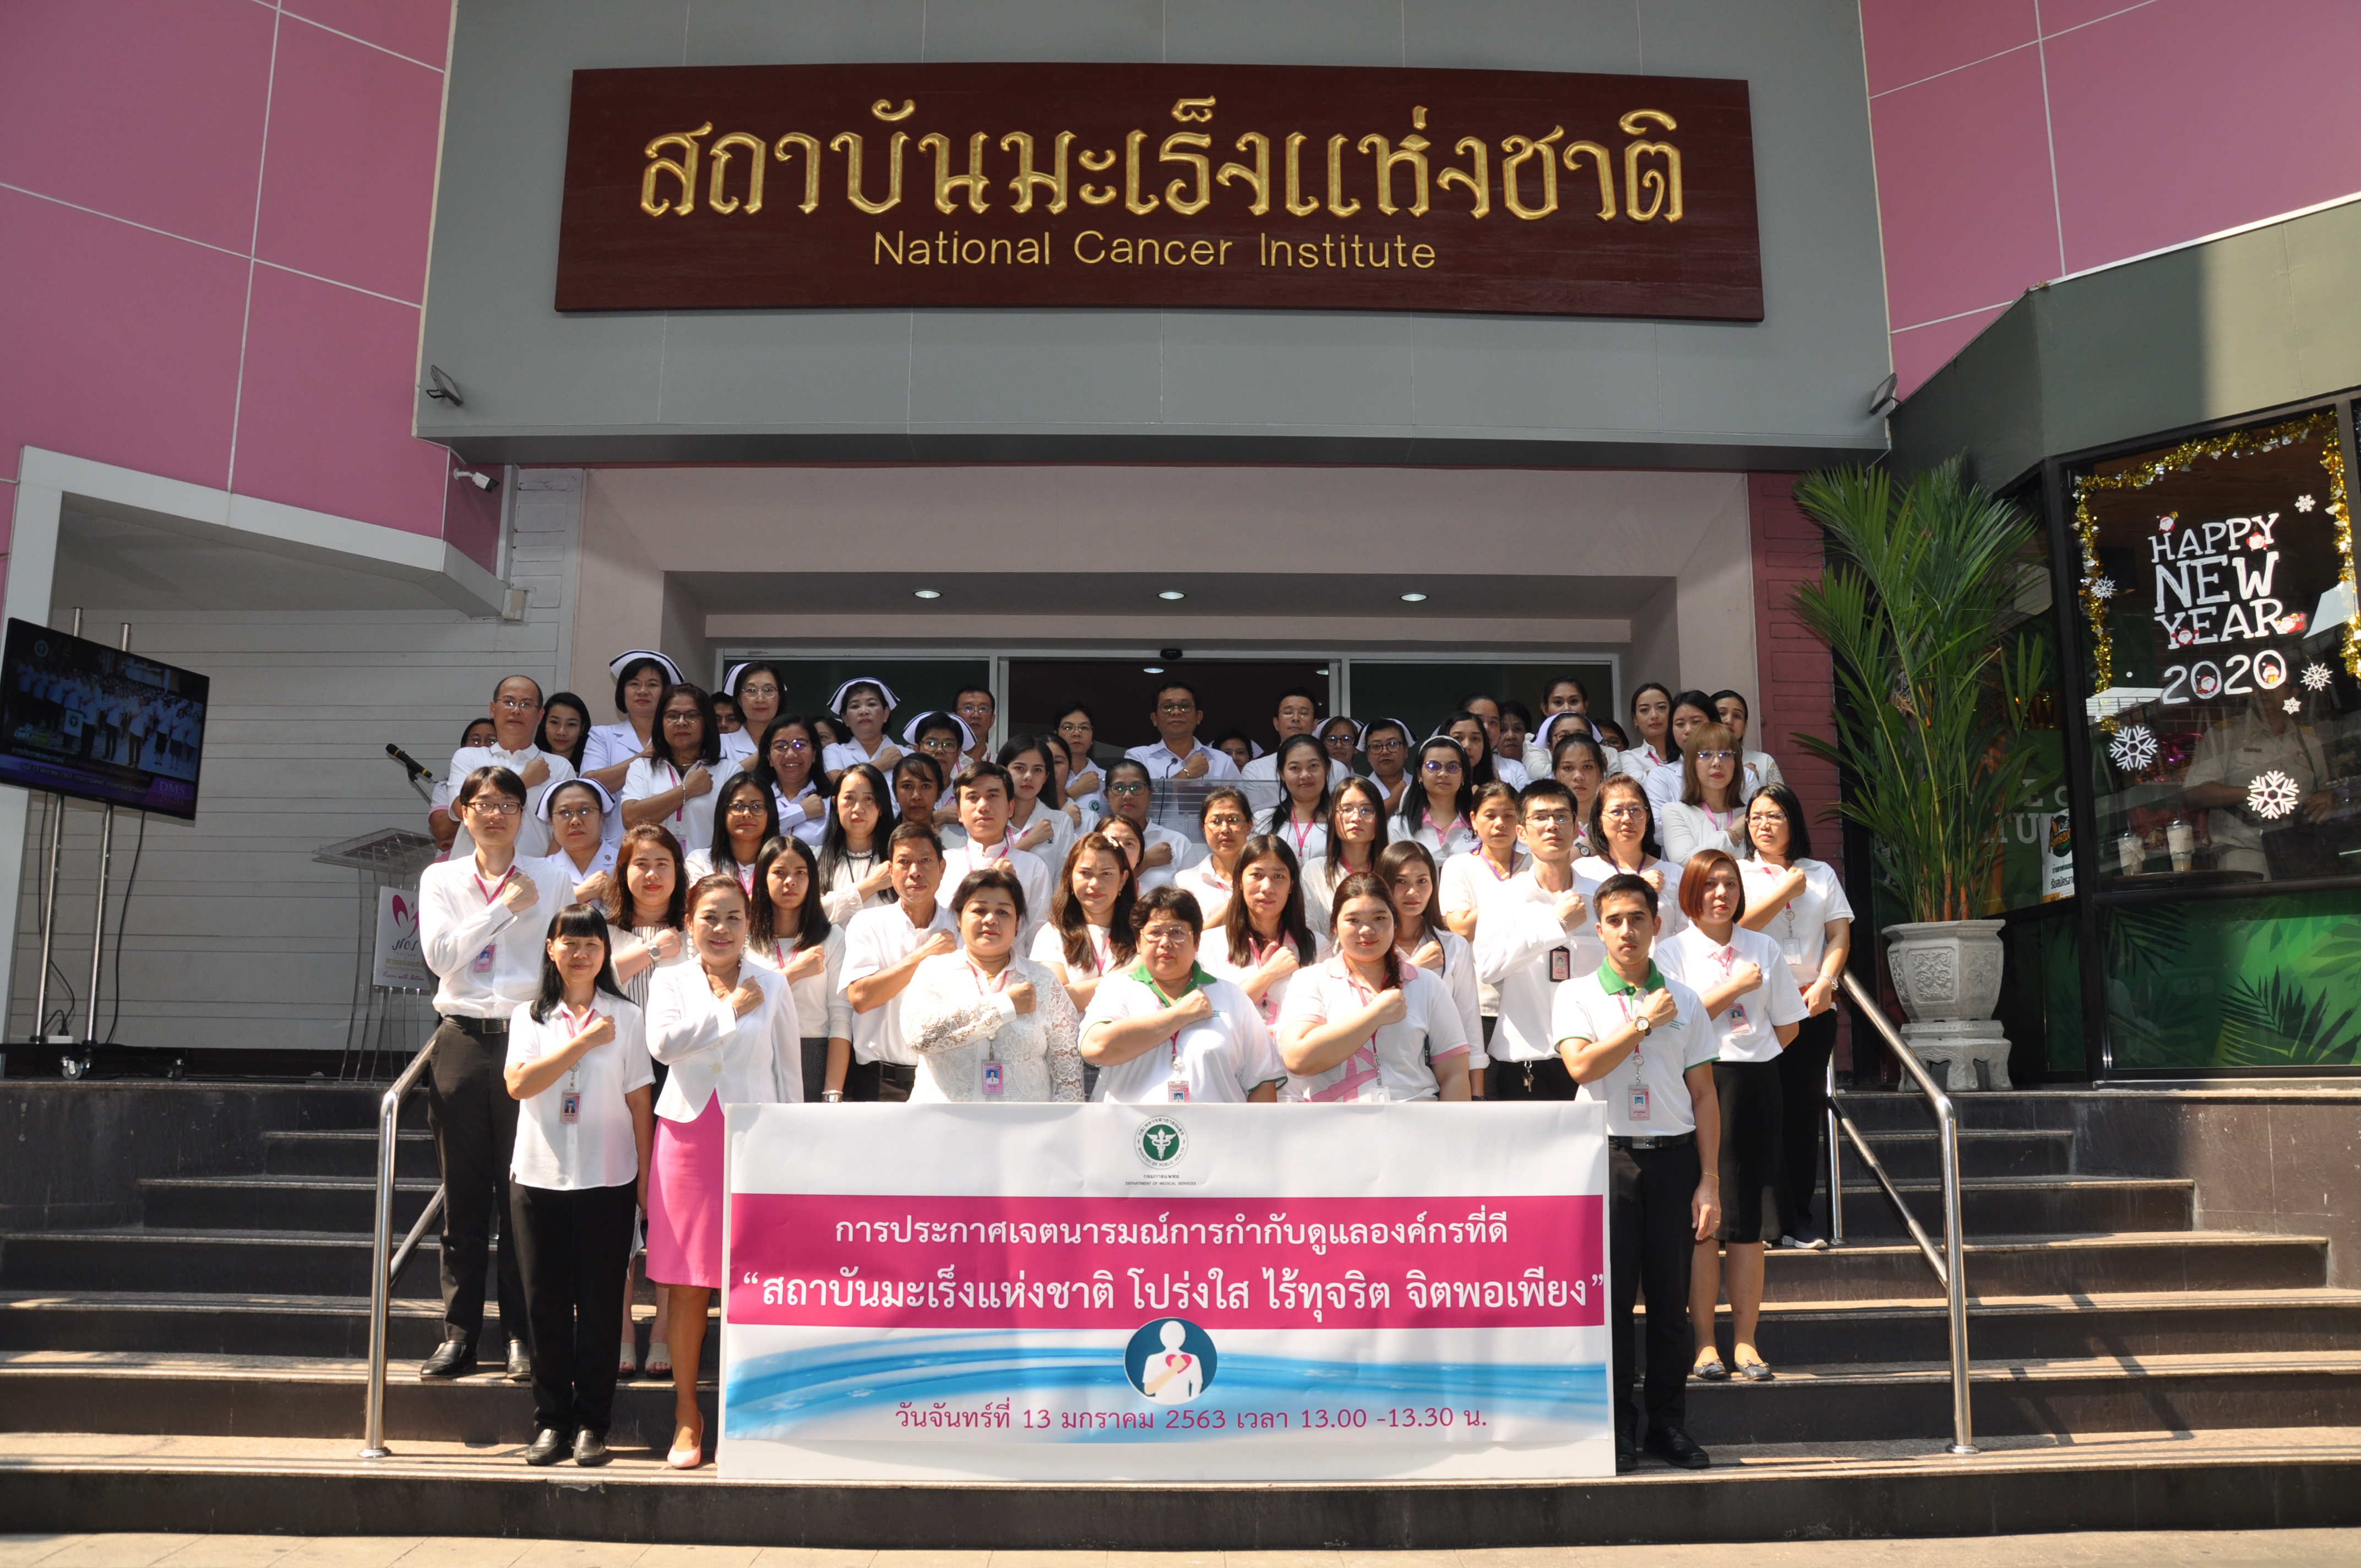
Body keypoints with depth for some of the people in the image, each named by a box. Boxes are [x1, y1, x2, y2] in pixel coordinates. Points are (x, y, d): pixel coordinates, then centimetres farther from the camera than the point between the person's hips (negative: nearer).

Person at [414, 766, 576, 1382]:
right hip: (462, 1041, 1)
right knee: (463, 1196, 6)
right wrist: (505, 906, -6)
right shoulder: (441, 880, 11)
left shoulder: (551, 882, 8)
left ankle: (522, 1335, 9)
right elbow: (440, 955, -3)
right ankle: (460, 1332, 15)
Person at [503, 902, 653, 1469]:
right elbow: (519, 1083, -9)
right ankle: (551, 1421, 17)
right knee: (546, 1304, 5)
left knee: (601, 1305, 3)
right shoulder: (529, 1016, 8)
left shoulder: (627, 1017, 4)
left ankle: (592, 1424, 13)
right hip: (539, 1177, 1)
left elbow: (640, 1102, 3)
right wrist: (583, 1042, -13)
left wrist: (645, 1181, 0)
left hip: (607, 1182, -1)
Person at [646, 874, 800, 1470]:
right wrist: (730, 1010, -7)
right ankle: (686, 1413, 17)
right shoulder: (671, 981, 8)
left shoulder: (772, 986, 7)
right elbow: (663, 1042, -12)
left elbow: (788, 1069, 9)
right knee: (685, 1283, 3)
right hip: (687, 1135, 1)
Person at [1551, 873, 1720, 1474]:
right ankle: (1617, 1429, 10)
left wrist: (1710, 1181, 2)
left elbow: (1705, 1096, 8)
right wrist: (1645, 1022, -9)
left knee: (1671, 1299, 5)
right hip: (1608, 1154, -2)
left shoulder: (1684, 1001, 10)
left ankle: (1670, 1426, 17)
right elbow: (1581, 1065, -13)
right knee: (1611, 1294, 0)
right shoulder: (1576, 995, 4)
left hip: (1674, 1154, 2)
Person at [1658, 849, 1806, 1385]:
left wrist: (1750, 1060, 8)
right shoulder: (1674, 951, 1)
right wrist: (1737, 986, -9)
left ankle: (1745, 1340, 14)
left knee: (1751, 1221, 4)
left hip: (1756, 1086, 3)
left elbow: (1788, 1026, 15)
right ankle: (1704, 1341, 9)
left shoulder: (1764, 948, 10)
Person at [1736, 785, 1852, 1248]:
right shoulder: (1736, 871, 8)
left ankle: (1800, 1219, 8)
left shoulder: (1821, 874, 16)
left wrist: (1825, 982, -8)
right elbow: (1738, 926, -8)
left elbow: (1840, 934, 8)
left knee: (1805, 1111, 2)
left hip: (1812, 1006, 2)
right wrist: (1788, 889, -4)